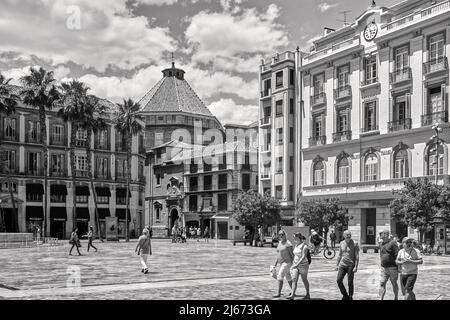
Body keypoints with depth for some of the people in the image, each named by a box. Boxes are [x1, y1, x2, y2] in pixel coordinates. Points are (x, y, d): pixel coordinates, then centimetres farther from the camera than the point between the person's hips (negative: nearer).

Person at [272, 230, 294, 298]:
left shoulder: (288, 244, -15)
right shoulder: (280, 242, 11)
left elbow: (292, 254, -13)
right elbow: (279, 253, 17)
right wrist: (276, 262, 14)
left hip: (287, 263, -9)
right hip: (281, 263, 9)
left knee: (280, 277, -13)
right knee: (288, 278, 17)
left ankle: (279, 293, -10)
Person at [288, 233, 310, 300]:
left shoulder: (304, 246, -14)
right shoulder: (296, 245, 10)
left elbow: (303, 256, -22)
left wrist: (297, 264, -29)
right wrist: (293, 264, 20)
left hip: (303, 265, -6)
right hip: (295, 265, 6)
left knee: (304, 280, 6)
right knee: (294, 279, -7)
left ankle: (308, 295, 22)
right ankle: (292, 295, -14)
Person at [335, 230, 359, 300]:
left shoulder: (355, 244, -7)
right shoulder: (341, 243, 8)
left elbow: (357, 256, -8)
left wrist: (356, 267, -15)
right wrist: (337, 265, 13)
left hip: (351, 265, -4)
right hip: (342, 265, 4)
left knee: (350, 282, 0)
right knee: (339, 280, -4)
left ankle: (350, 297, 15)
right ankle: (345, 295, 12)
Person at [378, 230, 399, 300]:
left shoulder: (392, 242, -10)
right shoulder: (381, 244, 11)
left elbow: (397, 254, -12)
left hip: (392, 267, -5)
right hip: (383, 268, 5)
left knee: (394, 284, 10)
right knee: (382, 284, -3)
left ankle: (396, 298, 26)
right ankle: (381, 298, -4)